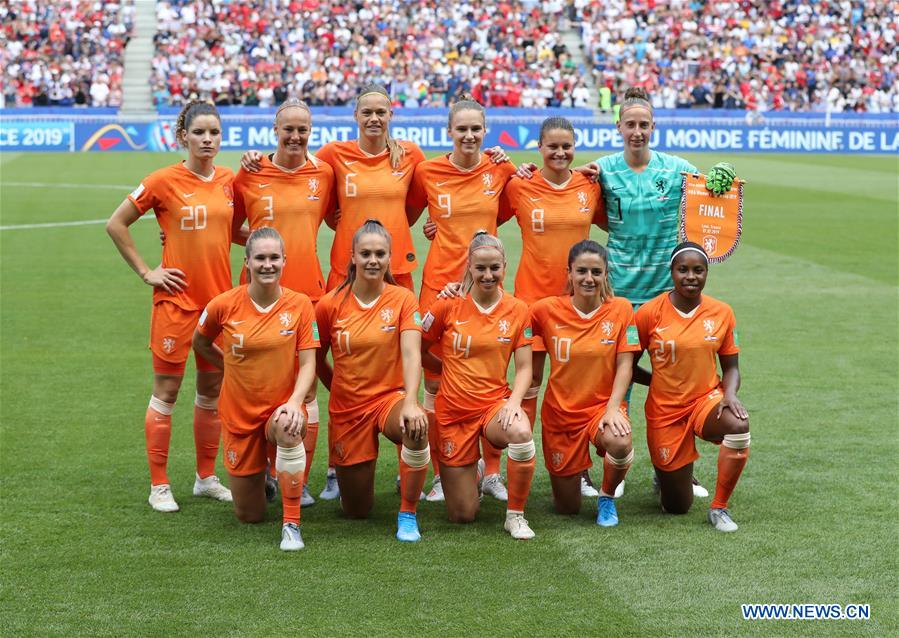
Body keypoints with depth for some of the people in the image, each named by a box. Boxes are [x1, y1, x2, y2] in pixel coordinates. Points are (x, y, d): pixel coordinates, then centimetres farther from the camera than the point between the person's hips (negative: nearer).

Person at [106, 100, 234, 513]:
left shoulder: (229, 180, 5)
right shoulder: (164, 181, -9)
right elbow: (116, 224, -3)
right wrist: (146, 272, -5)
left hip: (219, 297, 5)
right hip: (177, 299, -5)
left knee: (212, 389, 12)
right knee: (167, 391, 1)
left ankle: (206, 478, 24)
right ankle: (159, 486, 7)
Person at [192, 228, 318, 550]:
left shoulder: (300, 305, -9)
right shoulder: (224, 305, -8)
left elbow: (308, 364, -11)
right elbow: (199, 343, 12)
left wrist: (294, 402, -26)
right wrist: (233, 366, 7)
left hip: (282, 406, -1)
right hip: (239, 414, 1)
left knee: (288, 427, -41)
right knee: (250, 515, 7)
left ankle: (291, 524, -27)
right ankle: (261, 476, 46)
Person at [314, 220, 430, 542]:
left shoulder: (403, 300, -7)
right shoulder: (330, 304, -5)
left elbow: (411, 354, -19)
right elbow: (317, 359, 9)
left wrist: (411, 402, -33)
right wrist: (340, 388, 11)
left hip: (391, 397, -1)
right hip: (347, 408, 1)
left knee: (417, 428, -39)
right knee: (356, 510, 7)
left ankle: (408, 513, -19)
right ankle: (342, 474, 45)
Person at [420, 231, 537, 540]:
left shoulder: (518, 310, -2)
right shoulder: (448, 306, -6)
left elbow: (524, 368, -2)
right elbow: (419, 352, 6)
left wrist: (513, 401, -18)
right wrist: (451, 370, 2)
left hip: (496, 402, 0)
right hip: (454, 409, 0)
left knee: (521, 432, -39)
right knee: (462, 515, 2)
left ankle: (515, 514, -16)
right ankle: (473, 471, 39)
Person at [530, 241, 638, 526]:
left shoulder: (620, 309, -7)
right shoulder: (547, 309, -7)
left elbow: (624, 365, -8)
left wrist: (613, 409, -19)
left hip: (603, 405, -1)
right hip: (560, 411, 1)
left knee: (620, 445, -38)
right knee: (567, 508, 8)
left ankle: (607, 497, -3)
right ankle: (575, 469, 45)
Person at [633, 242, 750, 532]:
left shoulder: (721, 312, -3)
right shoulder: (650, 313, -10)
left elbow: (731, 367, 3)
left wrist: (730, 394, -16)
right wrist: (658, 379, -12)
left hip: (707, 399, 1)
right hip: (665, 410, -1)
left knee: (739, 425, -36)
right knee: (677, 507, 3)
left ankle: (719, 507, -16)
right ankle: (664, 472, 43)